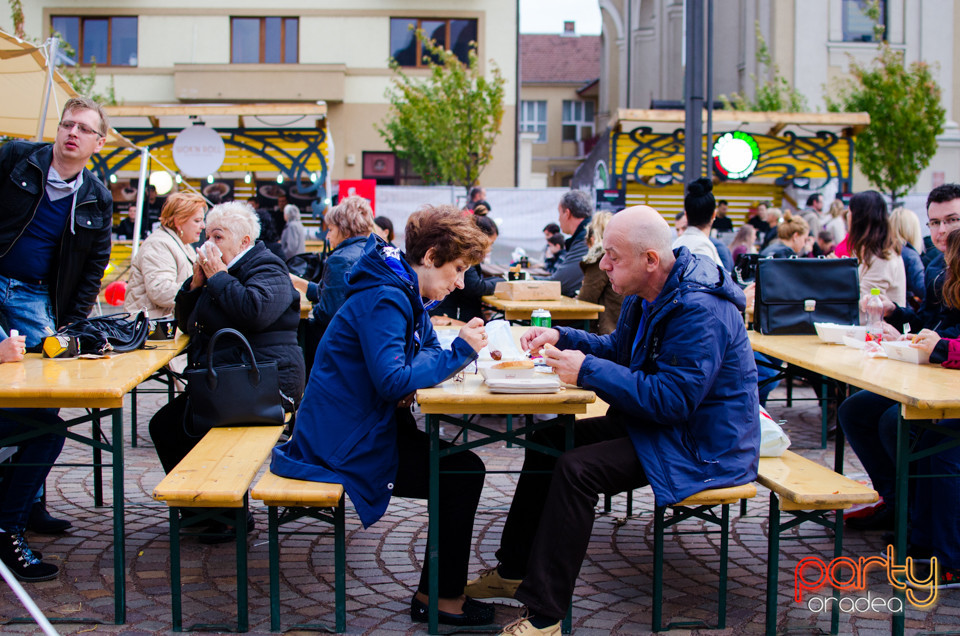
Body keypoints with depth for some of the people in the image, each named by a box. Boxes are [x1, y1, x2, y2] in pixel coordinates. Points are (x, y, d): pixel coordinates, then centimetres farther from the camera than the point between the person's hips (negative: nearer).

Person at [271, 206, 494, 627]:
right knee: (464, 475, -10)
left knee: (461, 464, 5)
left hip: (366, 431, 10)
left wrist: (467, 349, -7)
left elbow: (428, 354, 17)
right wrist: (459, 353, -22)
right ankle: (442, 597, 1)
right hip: (345, 445, -10)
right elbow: (393, 382, -30)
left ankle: (436, 591, 10)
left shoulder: (408, 295, 11)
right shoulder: (384, 300, -21)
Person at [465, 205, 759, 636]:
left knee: (575, 470, -25)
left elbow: (672, 400, -30)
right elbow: (619, 349, 20)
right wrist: (562, 338, 2)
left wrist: (588, 370, -25)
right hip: (655, 421, 10)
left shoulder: (699, 311, -27)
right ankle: (513, 572, 17)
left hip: (701, 446, -10)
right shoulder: (646, 295, 5)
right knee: (547, 442, 6)